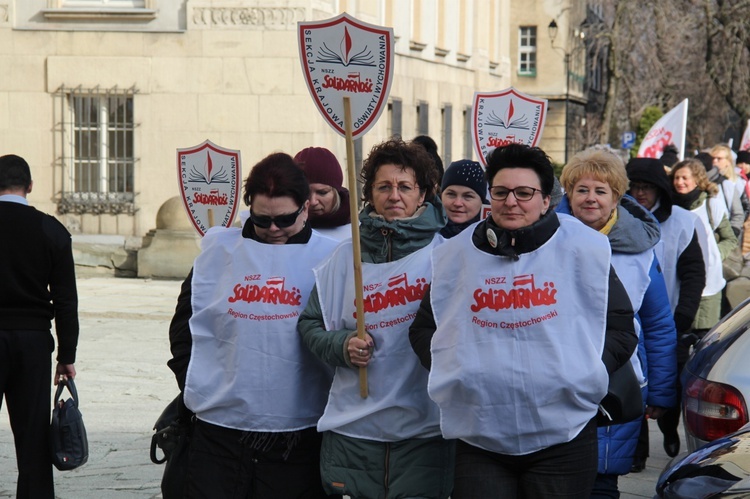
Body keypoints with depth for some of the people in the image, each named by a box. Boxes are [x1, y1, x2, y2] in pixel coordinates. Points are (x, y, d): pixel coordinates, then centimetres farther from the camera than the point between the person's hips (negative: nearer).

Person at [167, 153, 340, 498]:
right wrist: (193, 385, 8)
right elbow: (185, 324, 15)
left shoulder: (330, 258, 0)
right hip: (218, 432, 1)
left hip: (298, 437, -1)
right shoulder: (219, 249, 6)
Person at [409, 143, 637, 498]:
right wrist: (450, 370, 1)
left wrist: (585, 371, -7)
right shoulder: (456, 255, 8)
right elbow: (424, 329, 17)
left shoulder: (583, 249, 2)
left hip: (563, 436, -1)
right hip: (477, 437, 2)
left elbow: (621, 328, 6)